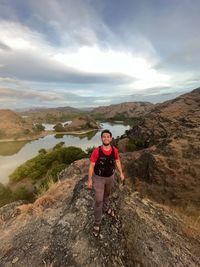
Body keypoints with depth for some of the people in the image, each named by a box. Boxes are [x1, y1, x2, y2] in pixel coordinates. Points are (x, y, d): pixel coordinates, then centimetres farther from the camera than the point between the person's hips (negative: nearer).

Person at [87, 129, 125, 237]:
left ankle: (106, 208, 58)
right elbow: (91, 166, -18)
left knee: (107, 194, 29)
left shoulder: (114, 150, -16)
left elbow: (117, 161, 2)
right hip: (99, 178, -3)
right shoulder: (96, 151, -27)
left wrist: (121, 173, 4)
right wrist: (90, 180, -12)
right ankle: (97, 222, 31)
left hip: (110, 176, 4)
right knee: (98, 200, 7)